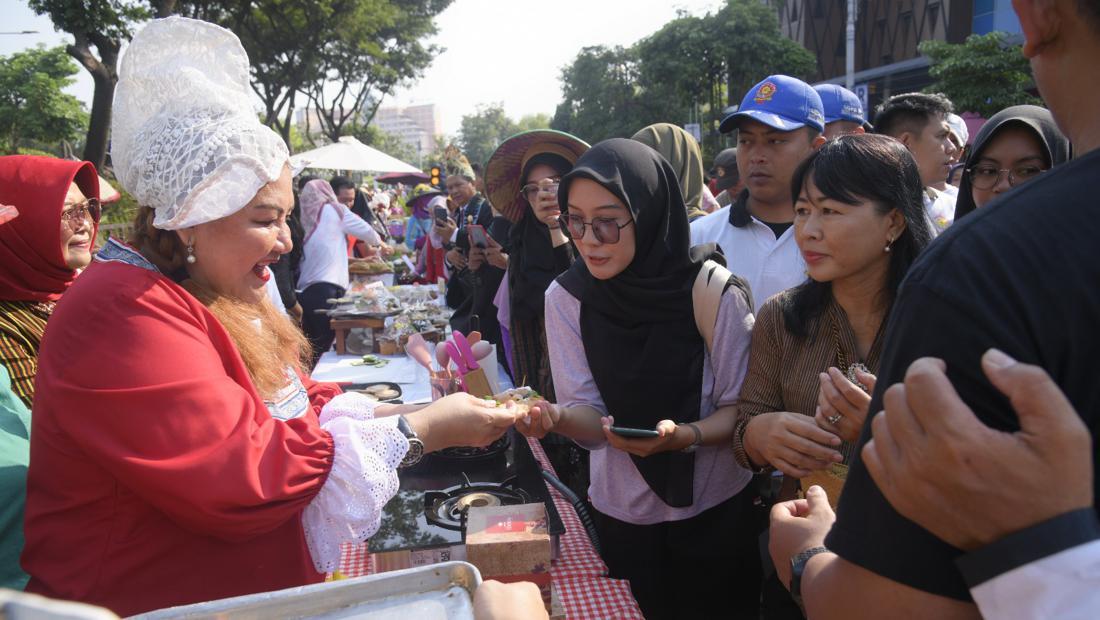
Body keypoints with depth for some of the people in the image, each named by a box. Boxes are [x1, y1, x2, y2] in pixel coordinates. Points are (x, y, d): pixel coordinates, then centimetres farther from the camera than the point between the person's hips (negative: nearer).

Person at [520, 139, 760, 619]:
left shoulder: (714, 291, -19)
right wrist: (555, 416, -31)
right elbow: (591, 415, -10)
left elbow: (740, 409, -11)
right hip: (621, 513, 2)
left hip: (716, 510, -1)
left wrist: (685, 435, -30)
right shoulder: (566, 297, -11)